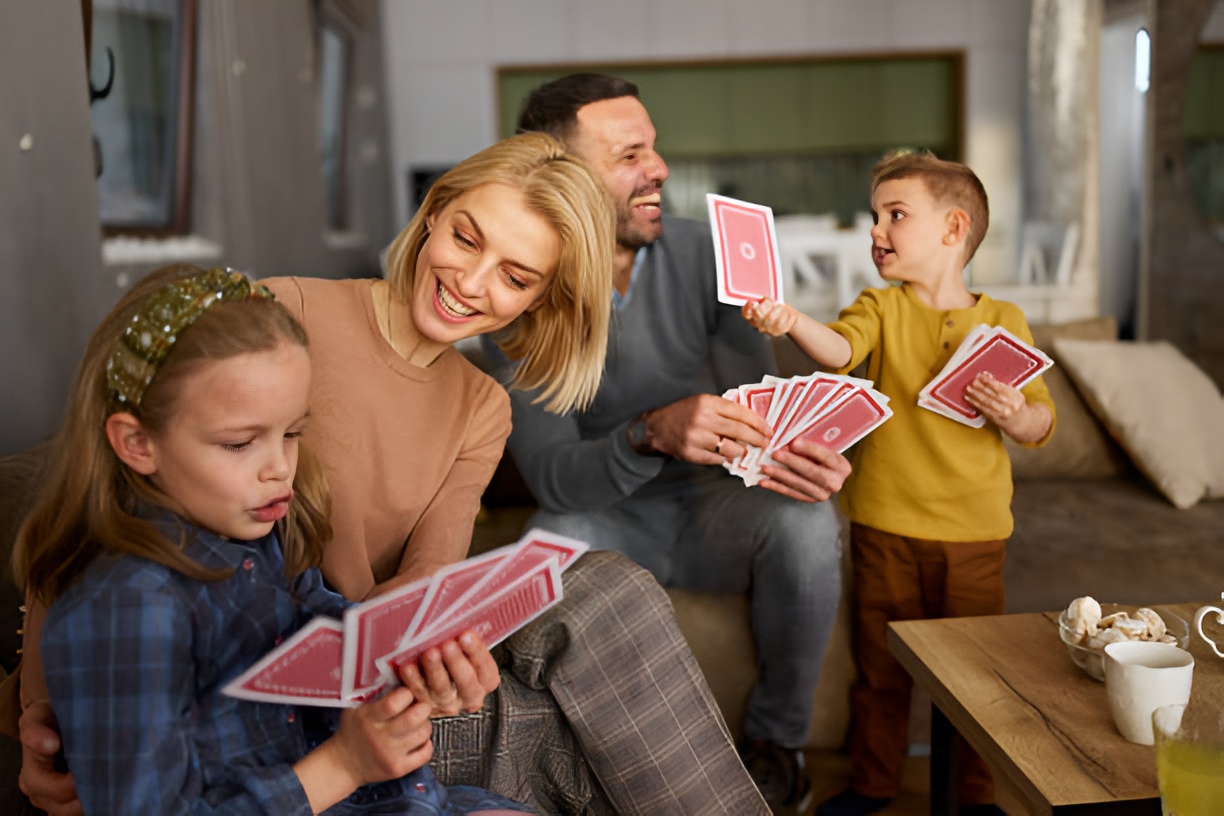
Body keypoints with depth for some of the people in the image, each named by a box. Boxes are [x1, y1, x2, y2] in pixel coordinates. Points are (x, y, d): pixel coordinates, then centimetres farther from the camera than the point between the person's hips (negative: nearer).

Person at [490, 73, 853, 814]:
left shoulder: (702, 252, -8)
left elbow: (758, 401, -6)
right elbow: (551, 473, -22)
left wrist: (796, 454, -32)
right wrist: (654, 433, -44)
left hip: (709, 501, 2)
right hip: (599, 513, -1)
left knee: (805, 522, -29)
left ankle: (777, 740, -2)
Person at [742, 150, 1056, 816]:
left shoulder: (1003, 321, 1)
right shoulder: (880, 309, -1)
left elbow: (1041, 423, 5)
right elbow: (839, 349, -24)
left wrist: (1013, 416, -18)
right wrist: (790, 321, -44)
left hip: (973, 533, 0)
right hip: (884, 525, 0)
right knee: (880, 661, 13)